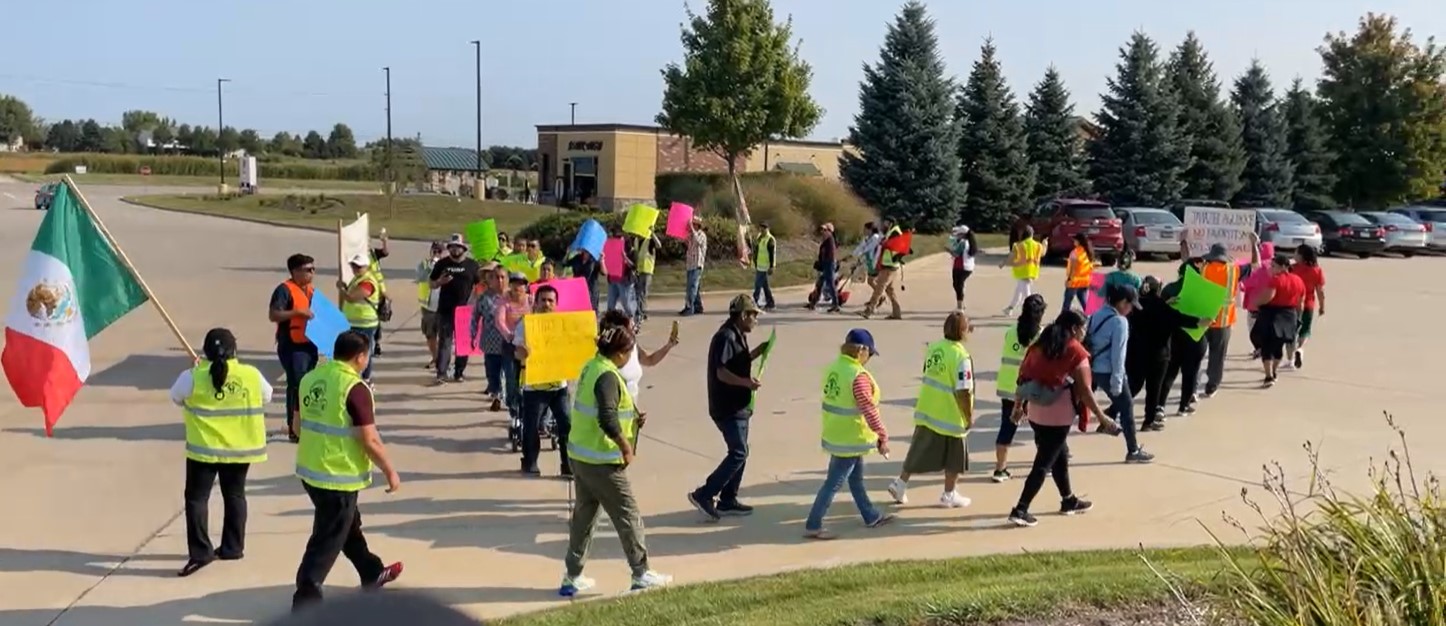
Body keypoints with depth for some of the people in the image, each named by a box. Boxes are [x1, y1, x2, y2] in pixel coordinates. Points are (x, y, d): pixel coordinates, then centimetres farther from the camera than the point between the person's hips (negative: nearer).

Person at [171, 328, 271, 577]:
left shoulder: (193, 377, -12)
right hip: (240, 447, 3)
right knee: (235, 495, 16)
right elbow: (267, 397, 10)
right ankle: (232, 547, 24)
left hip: (204, 448, -3)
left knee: (196, 498, 5)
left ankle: (200, 552, -3)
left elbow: (176, 398, 6)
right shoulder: (252, 375, -7)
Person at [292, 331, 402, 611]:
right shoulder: (355, 389, -20)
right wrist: (390, 472, -6)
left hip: (310, 470, 9)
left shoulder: (311, 378, 3)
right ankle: (305, 600, 6)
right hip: (339, 476, -9)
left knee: (349, 524, 25)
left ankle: (372, 574, 42)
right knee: (328, 541, 2)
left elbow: (298, 424, 13)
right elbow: (370, 441, -19)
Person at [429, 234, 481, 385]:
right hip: (445, 310, 0)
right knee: (444, 341, -4)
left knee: (464, 342, 6)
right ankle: (441, 374, -7)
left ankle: (459, 373, 16)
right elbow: (432, 285, 12)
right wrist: (440, 281, -11)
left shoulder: (472, 265, 4)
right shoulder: (442, 264, 6)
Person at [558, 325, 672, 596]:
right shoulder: (607, 377, -21)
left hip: (578, 455, 9)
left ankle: (573, 577, 21)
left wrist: (631, 417, 16)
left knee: (583, 514, 16)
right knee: (628, 515, 3)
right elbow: (607, 419, -30)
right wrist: (626, 447, -18)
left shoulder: (591, 367, 7)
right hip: (602, 461, -9)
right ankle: (642, 575, 12)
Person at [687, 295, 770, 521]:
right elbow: (721, 372, -26)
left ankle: (727, 500, 22)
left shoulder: (737, 336, 13)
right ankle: (704, 495, -6)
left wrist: (758, 351, 15)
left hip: (737, 405, 11)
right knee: (738, 453, -10)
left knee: (739, 452, 14)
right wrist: (745, 382, -38)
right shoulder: (726, 337, -18)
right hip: (728, 407, -11)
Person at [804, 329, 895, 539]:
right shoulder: (858, 375, -24)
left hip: (837, 434, 9)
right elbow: (869, 410, -22)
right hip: (850, 438, -9)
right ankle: (812, 526, 4)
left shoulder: (834, 367, 3)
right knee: (834, 483, -1)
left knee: (856, 479, 21)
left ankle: (871, 517, 36)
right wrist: (883, 436, -13)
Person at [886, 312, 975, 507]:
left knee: (919, 451, 19)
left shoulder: (933, 347, 0)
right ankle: (949, 496, 21)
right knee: (954, 459, 12)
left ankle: (900, 484, 20)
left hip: (926, 410, 7)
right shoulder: (961, 357, -22)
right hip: (950, 416, -7)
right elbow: (963, 392, -22)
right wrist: (969, 416, -9)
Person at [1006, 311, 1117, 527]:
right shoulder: (1076, 351, -10)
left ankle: (1069, 500, 38)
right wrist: (1101, 416, -4)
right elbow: (1084, 390, -12)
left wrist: (1018, 406, 16)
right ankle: (1020, 510, -4)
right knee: (1044, 463, -1)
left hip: (1035, 412, 7)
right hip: (1058, 415, -7)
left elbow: (1023, 376, 7)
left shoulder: (1040, 345, 8)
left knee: (1060, 454, 23)